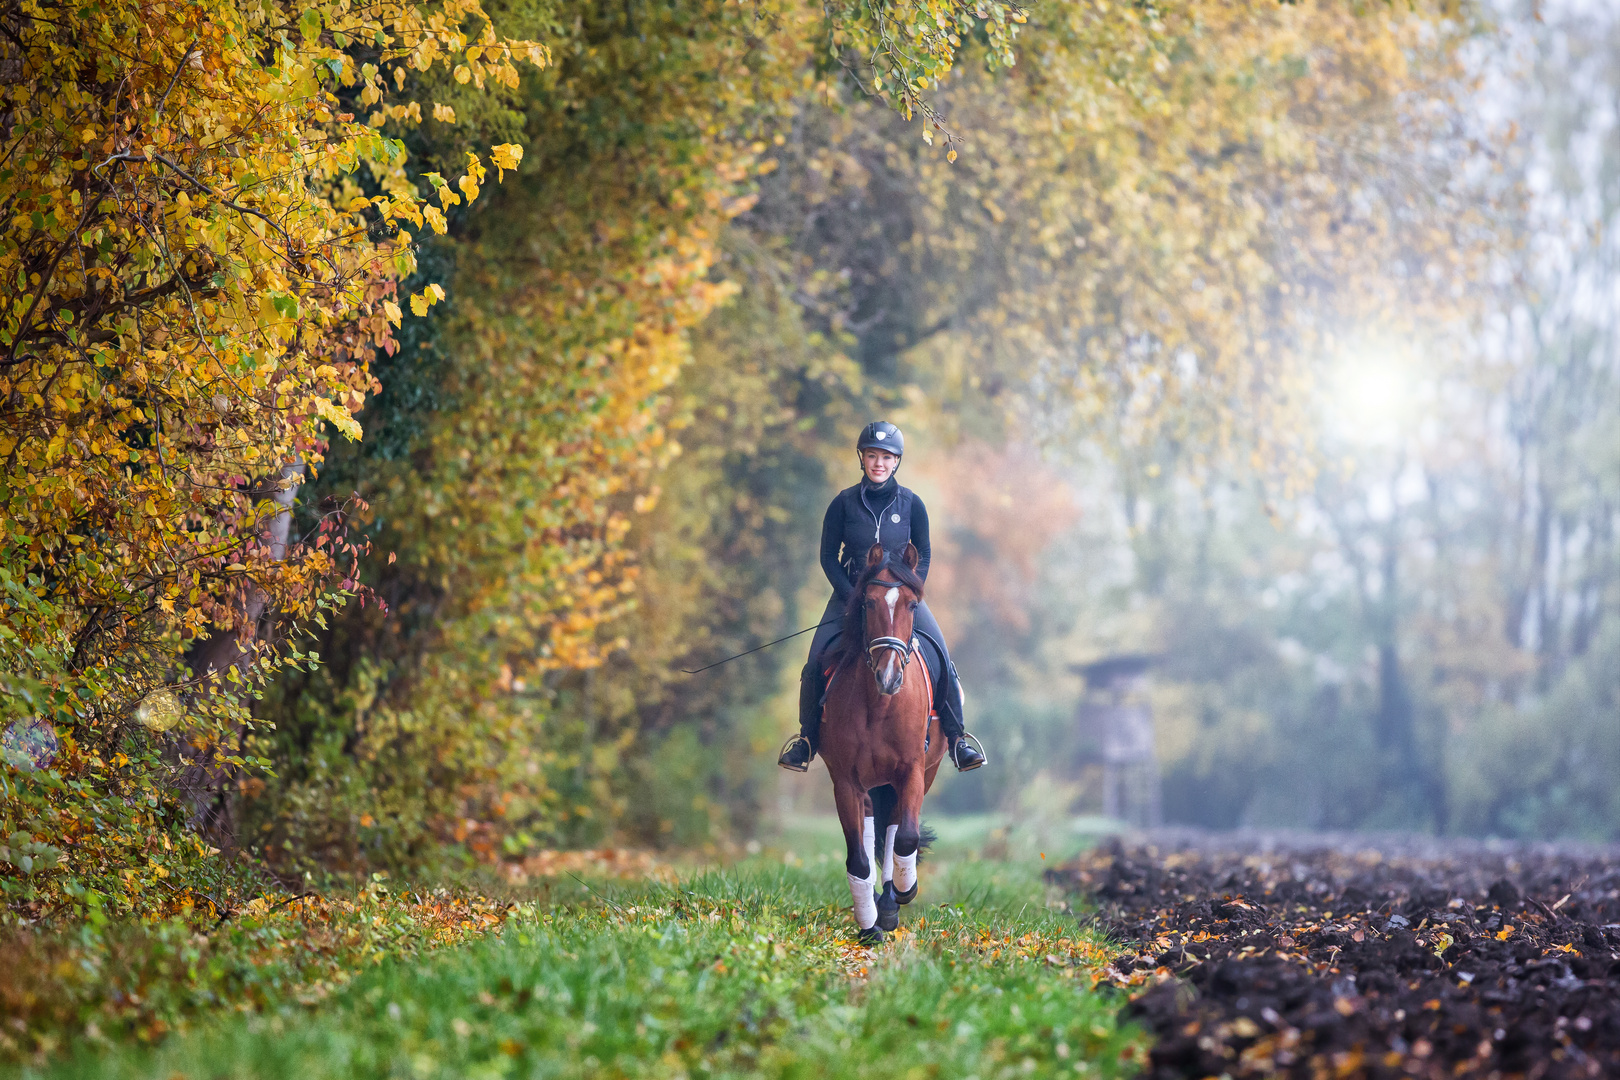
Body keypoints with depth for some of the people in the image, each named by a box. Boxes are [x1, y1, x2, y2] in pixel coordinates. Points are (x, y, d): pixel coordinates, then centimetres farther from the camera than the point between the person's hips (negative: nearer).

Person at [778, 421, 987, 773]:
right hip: (851, 593, 0)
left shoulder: (911, 504, -1)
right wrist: (855, 599, -12)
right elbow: (828, 557, -1)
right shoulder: (844, 503, -4)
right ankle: (807, 737, 2)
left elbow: (923, 557, 4)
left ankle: (956, 736, -6)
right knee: (816, 661, -16)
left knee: (941, 656, -17)